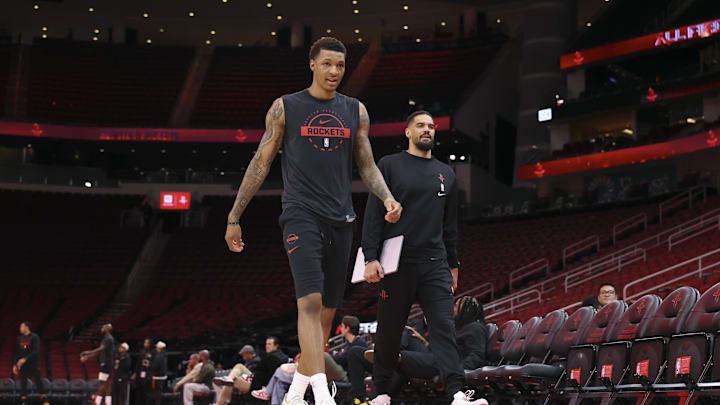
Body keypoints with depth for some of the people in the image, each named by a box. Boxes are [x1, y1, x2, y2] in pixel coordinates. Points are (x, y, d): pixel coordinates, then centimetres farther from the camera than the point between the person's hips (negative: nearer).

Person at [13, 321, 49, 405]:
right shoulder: (19, 338, 10)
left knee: (39, 382, -1)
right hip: (23, 365, 4)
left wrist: (25, 359, -23)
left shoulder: (34, 337, -6)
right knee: (23, 385, 1)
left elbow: (36, 351, -16)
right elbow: (16, 353, 14)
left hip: (34, 364, -4)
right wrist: (15, 365, 6)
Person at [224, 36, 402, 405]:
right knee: (310, 301, -20)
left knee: (327, 311, 9)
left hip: (340, 221, 5)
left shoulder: (355, 111, 12)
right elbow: (261, 163, 5)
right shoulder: (285, 108, 2)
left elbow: (366, 166, 15)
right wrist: (234, 218, 4)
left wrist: (387, 198, -5)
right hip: (301, 216, -5)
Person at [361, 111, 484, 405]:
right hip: (397, 264, -3)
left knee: (444, 326, -10)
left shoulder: (446, 174, 17)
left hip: (435, 265, 3)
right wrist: (371, 258, -11)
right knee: (389, 331, 5)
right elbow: (374, 214, -2)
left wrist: (453, 265, 19)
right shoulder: (390, 165, 3)